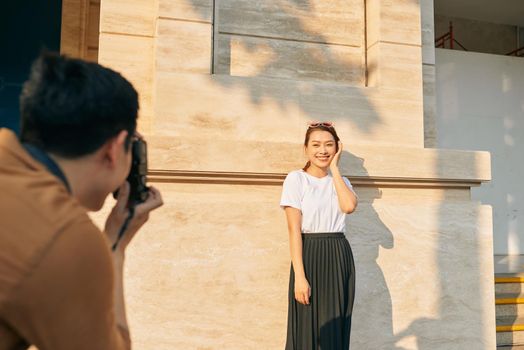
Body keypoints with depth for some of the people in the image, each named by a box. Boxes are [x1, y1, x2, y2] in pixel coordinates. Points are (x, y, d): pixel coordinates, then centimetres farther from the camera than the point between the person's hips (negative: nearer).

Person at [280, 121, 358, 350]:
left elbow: (349, 206, -11)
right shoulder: (296, 179, -3)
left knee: (336, 329, 10)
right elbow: (294, 230, -11)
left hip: (340, 258, 5)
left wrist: (334, 167, -3)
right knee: (308, 330, 1)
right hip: (310, 256, -5)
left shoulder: (341, 181, 13)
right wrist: (299, 276, -19)